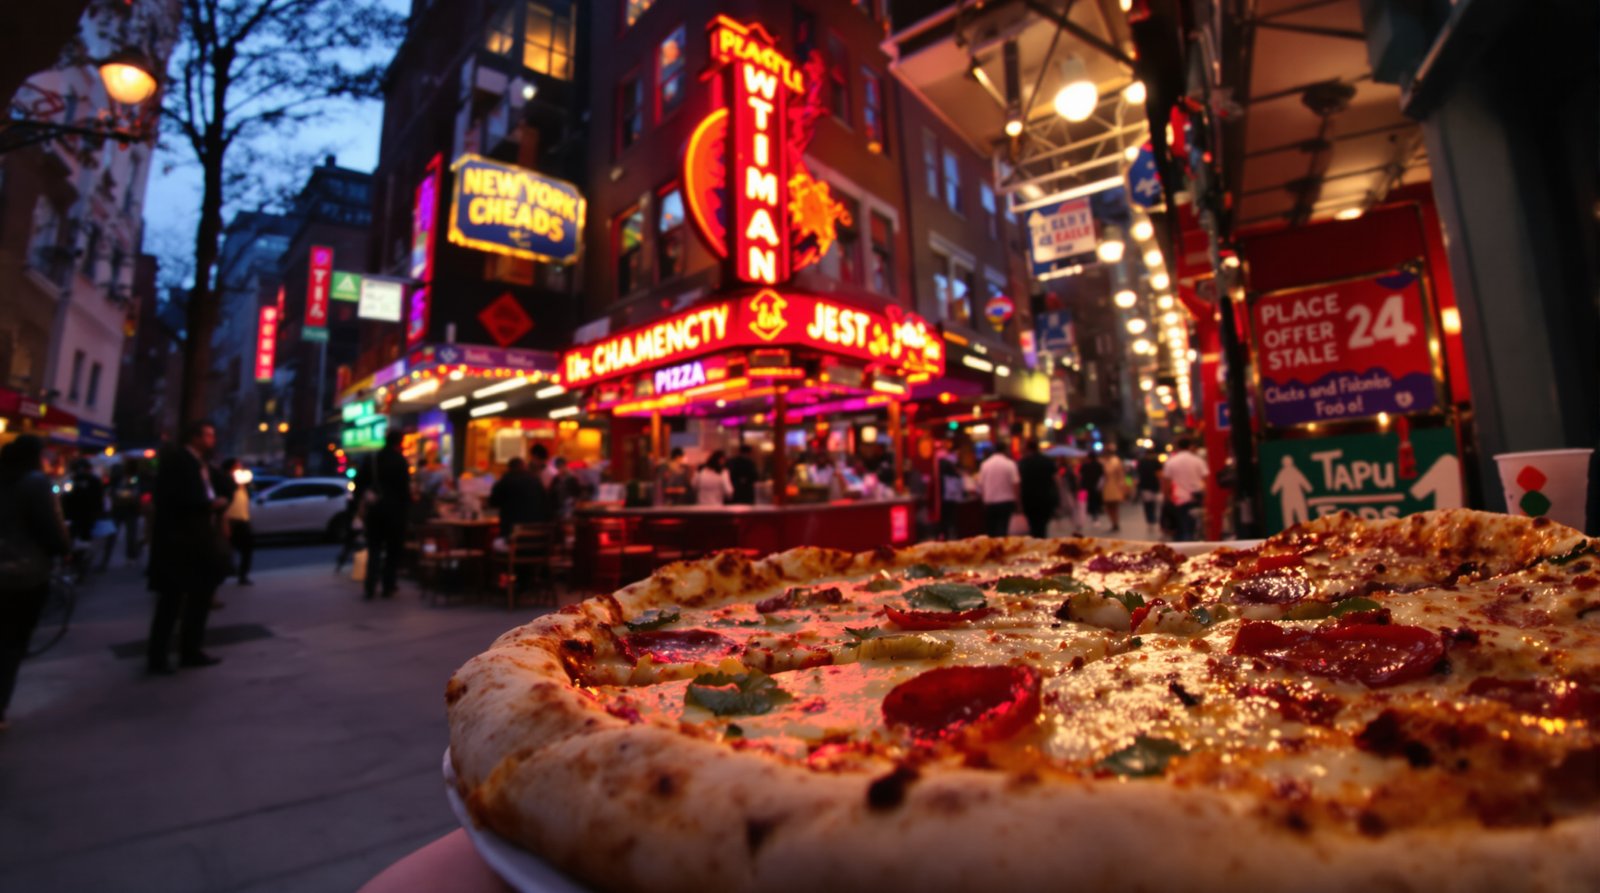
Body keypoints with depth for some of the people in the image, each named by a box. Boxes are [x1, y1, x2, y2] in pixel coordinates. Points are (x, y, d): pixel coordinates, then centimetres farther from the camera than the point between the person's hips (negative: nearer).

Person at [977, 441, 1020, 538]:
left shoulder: (985, 464, 2)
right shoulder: (1010, 464, -5)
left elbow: (980, 484, 3)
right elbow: (1015, 483, -10)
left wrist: (982, 497, 16)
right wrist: (1015, 501, 0)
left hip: (989, 503, 2)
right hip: (1006, 501, -2)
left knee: (990, 530, 11)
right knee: (1002, 530, -3)